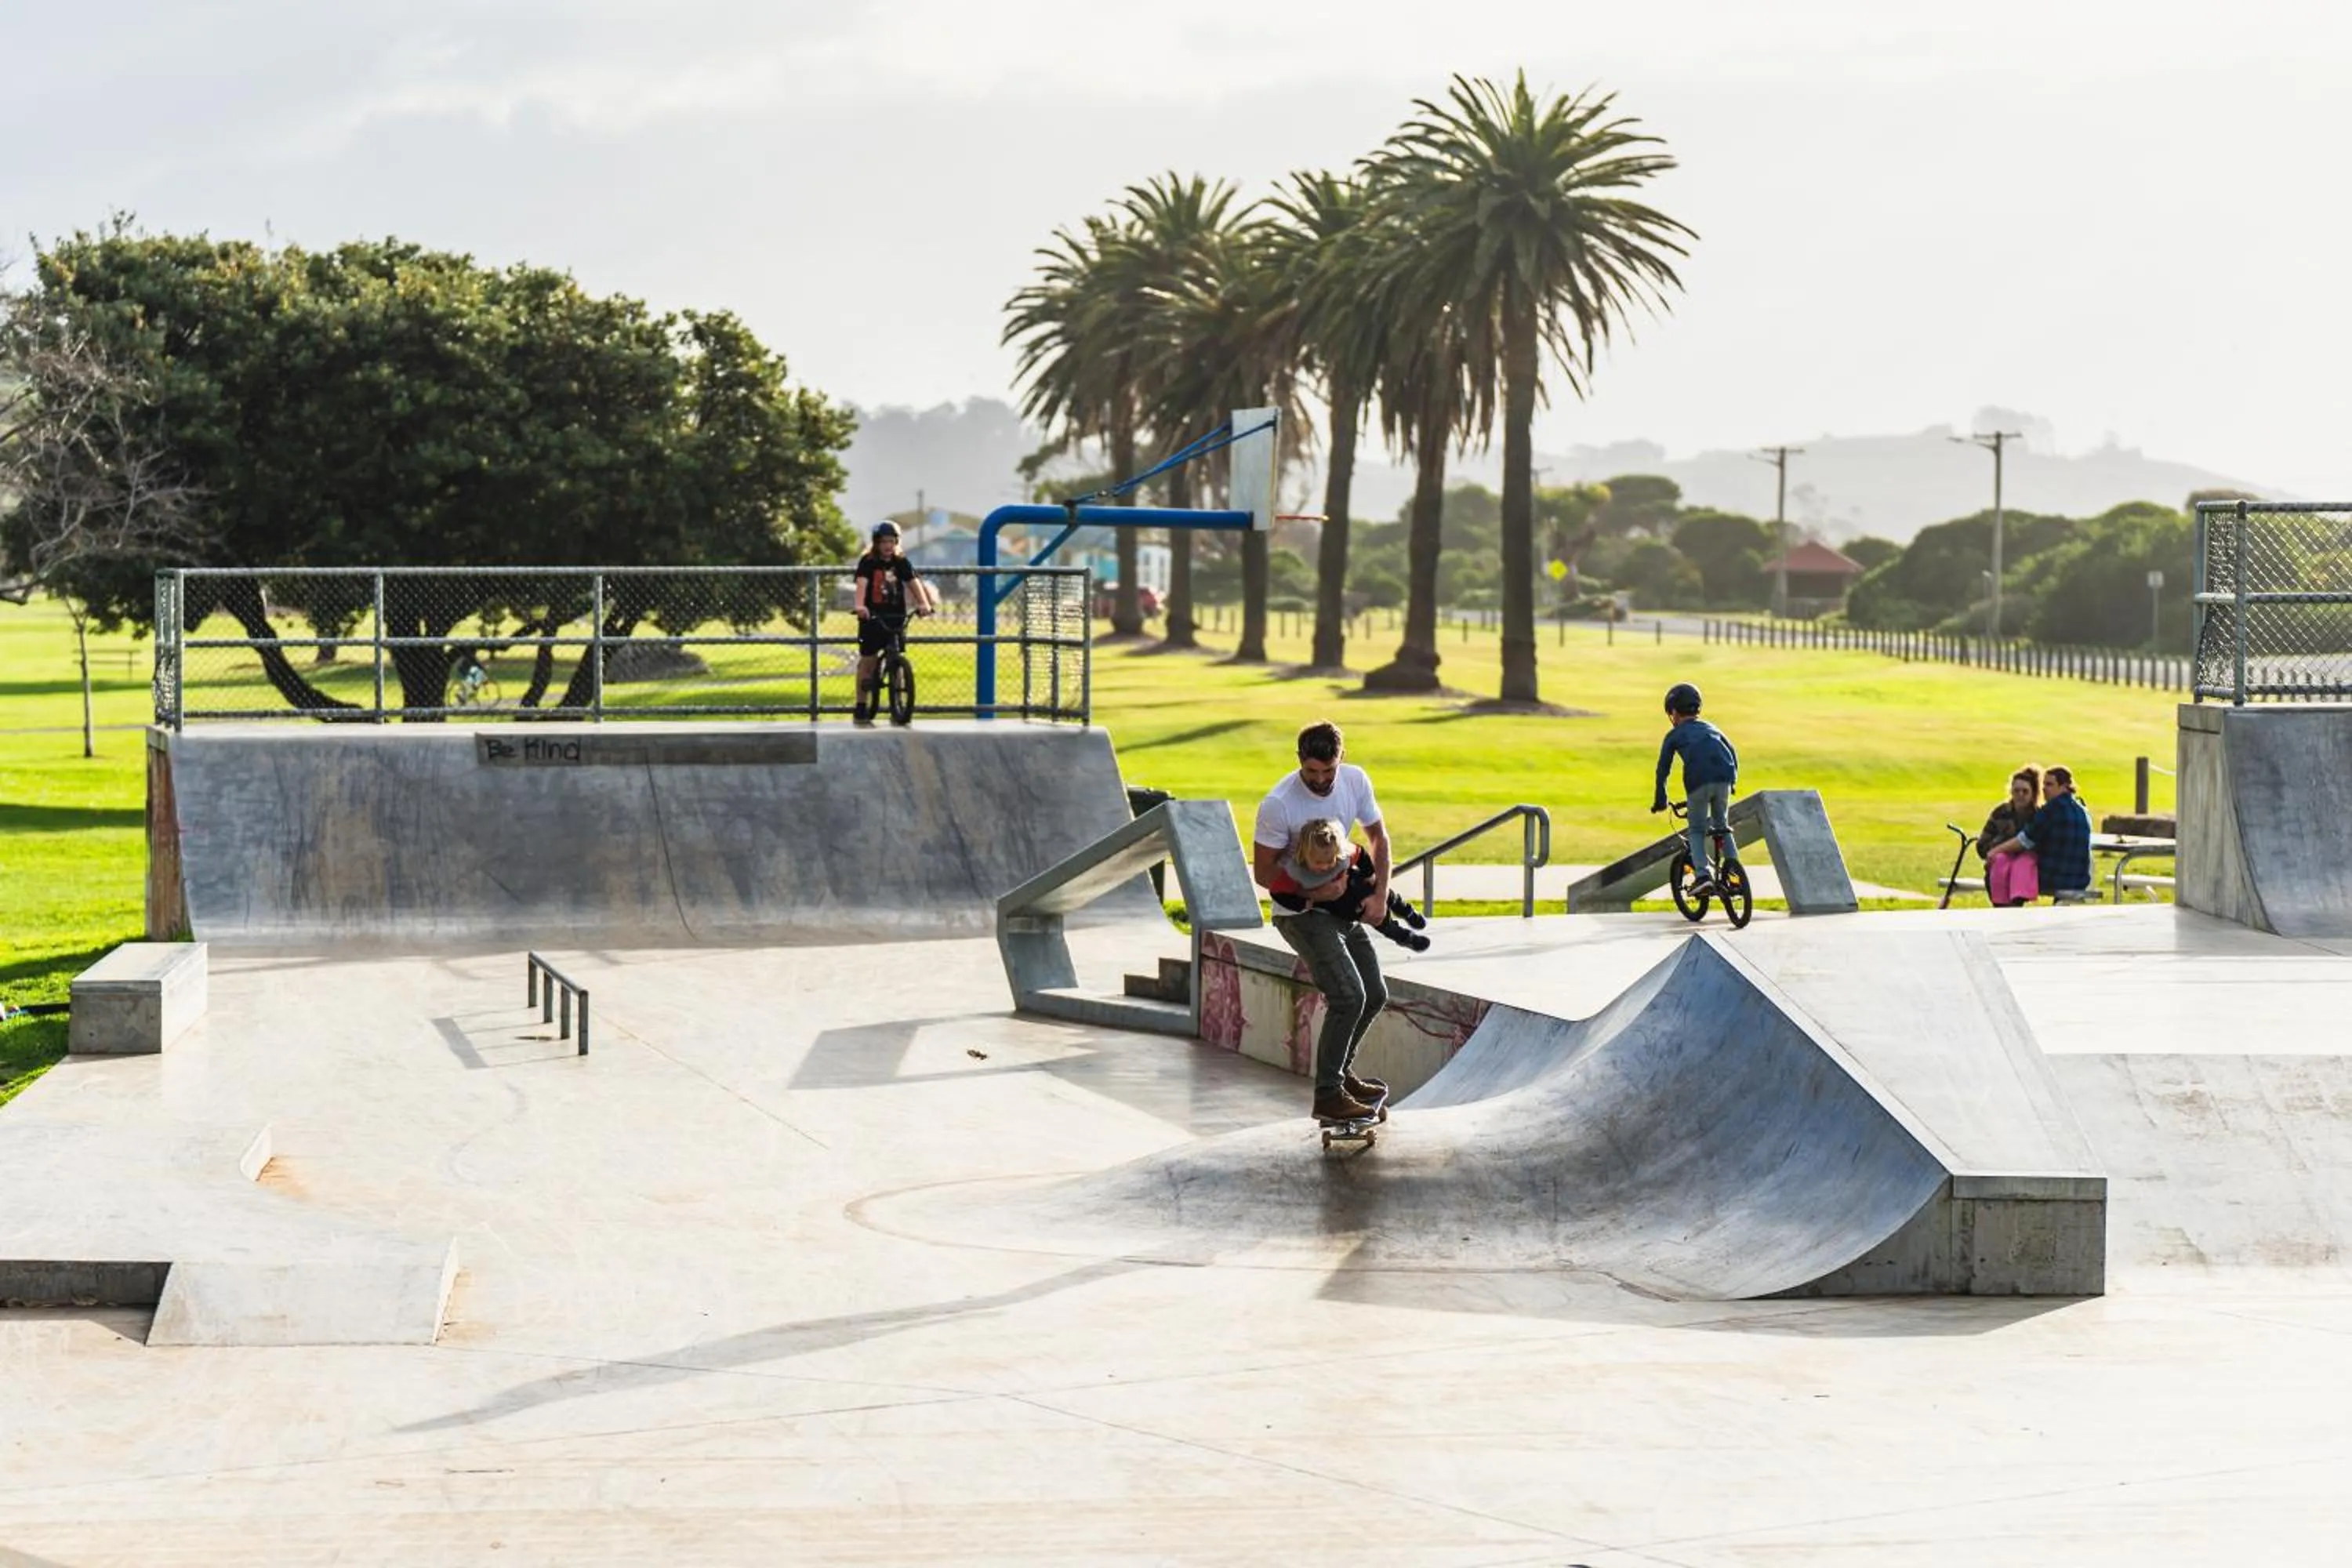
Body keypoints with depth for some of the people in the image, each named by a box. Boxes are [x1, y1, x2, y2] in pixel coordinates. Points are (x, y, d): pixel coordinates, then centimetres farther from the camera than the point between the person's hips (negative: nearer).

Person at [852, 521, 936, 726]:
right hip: (872, 617, -2)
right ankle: (862, 709, 4)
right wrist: (859, 605, -39)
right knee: (868, 661, 0)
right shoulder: (868, 562, -4)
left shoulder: (901, 563, 5)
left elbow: (914, 583, -8)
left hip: (896, 617, 2)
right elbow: (862, 584, -20)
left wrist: (923, 603, -27)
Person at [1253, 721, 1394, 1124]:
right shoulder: (1278, 804, -25)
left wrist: (1379, 894, -5)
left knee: (1375, 996, 11)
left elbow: (1378, 838, 7)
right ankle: (1328, 1096, -13)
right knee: (1348, 996, -20)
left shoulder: (1355, 780, -7)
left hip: (1343, 908, 7)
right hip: (1300, 911, -7)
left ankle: (1340, 1072, 31)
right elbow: (1264, 873, -16)